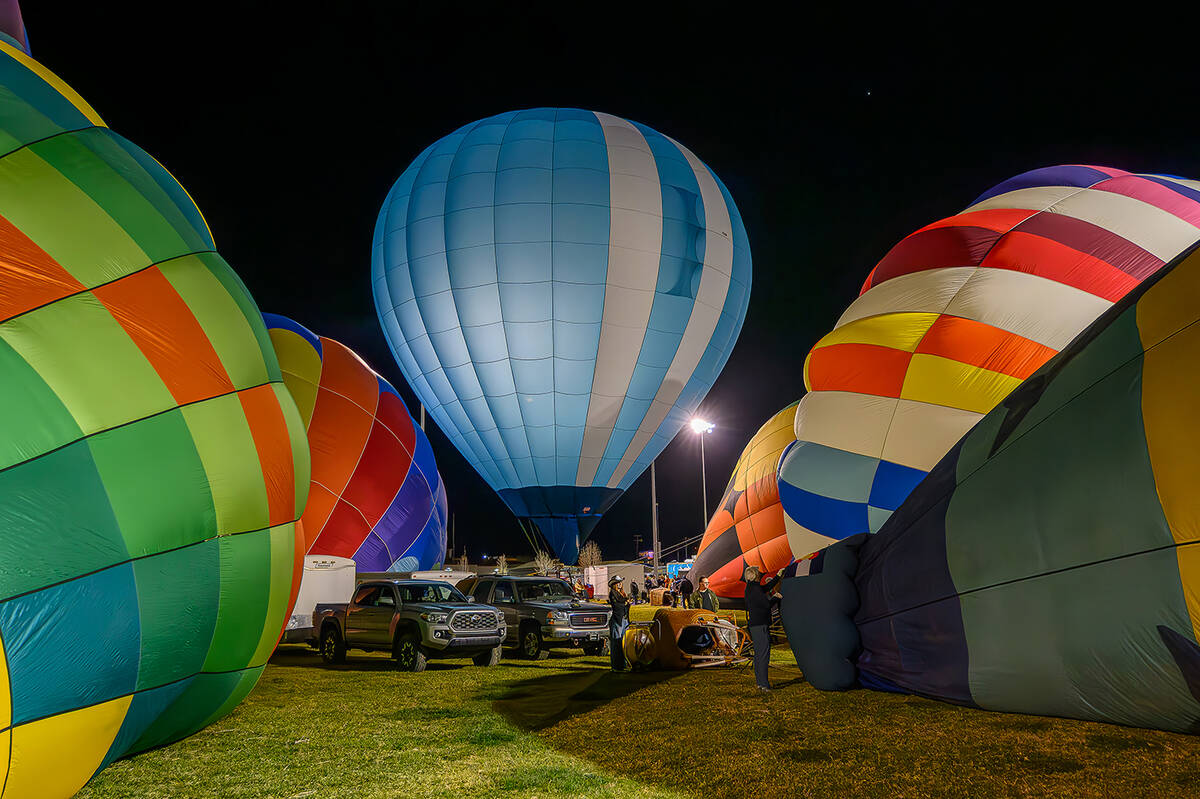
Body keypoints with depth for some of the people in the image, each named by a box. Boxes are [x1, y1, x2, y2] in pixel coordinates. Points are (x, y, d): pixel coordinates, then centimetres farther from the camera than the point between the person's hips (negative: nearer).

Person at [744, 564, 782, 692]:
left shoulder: (750, 587, 15)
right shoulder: (754, 588, -15)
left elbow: (767, 587, 27)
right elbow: (767, 604, -18)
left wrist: (778, 576, 33)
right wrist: (773, 596, 0)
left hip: (754, 625, 10)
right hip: (760, 624, -10)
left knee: (759, 654, 15)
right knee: (764, 654, -8)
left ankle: (760, 682, 20)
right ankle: (764, 684, -8)